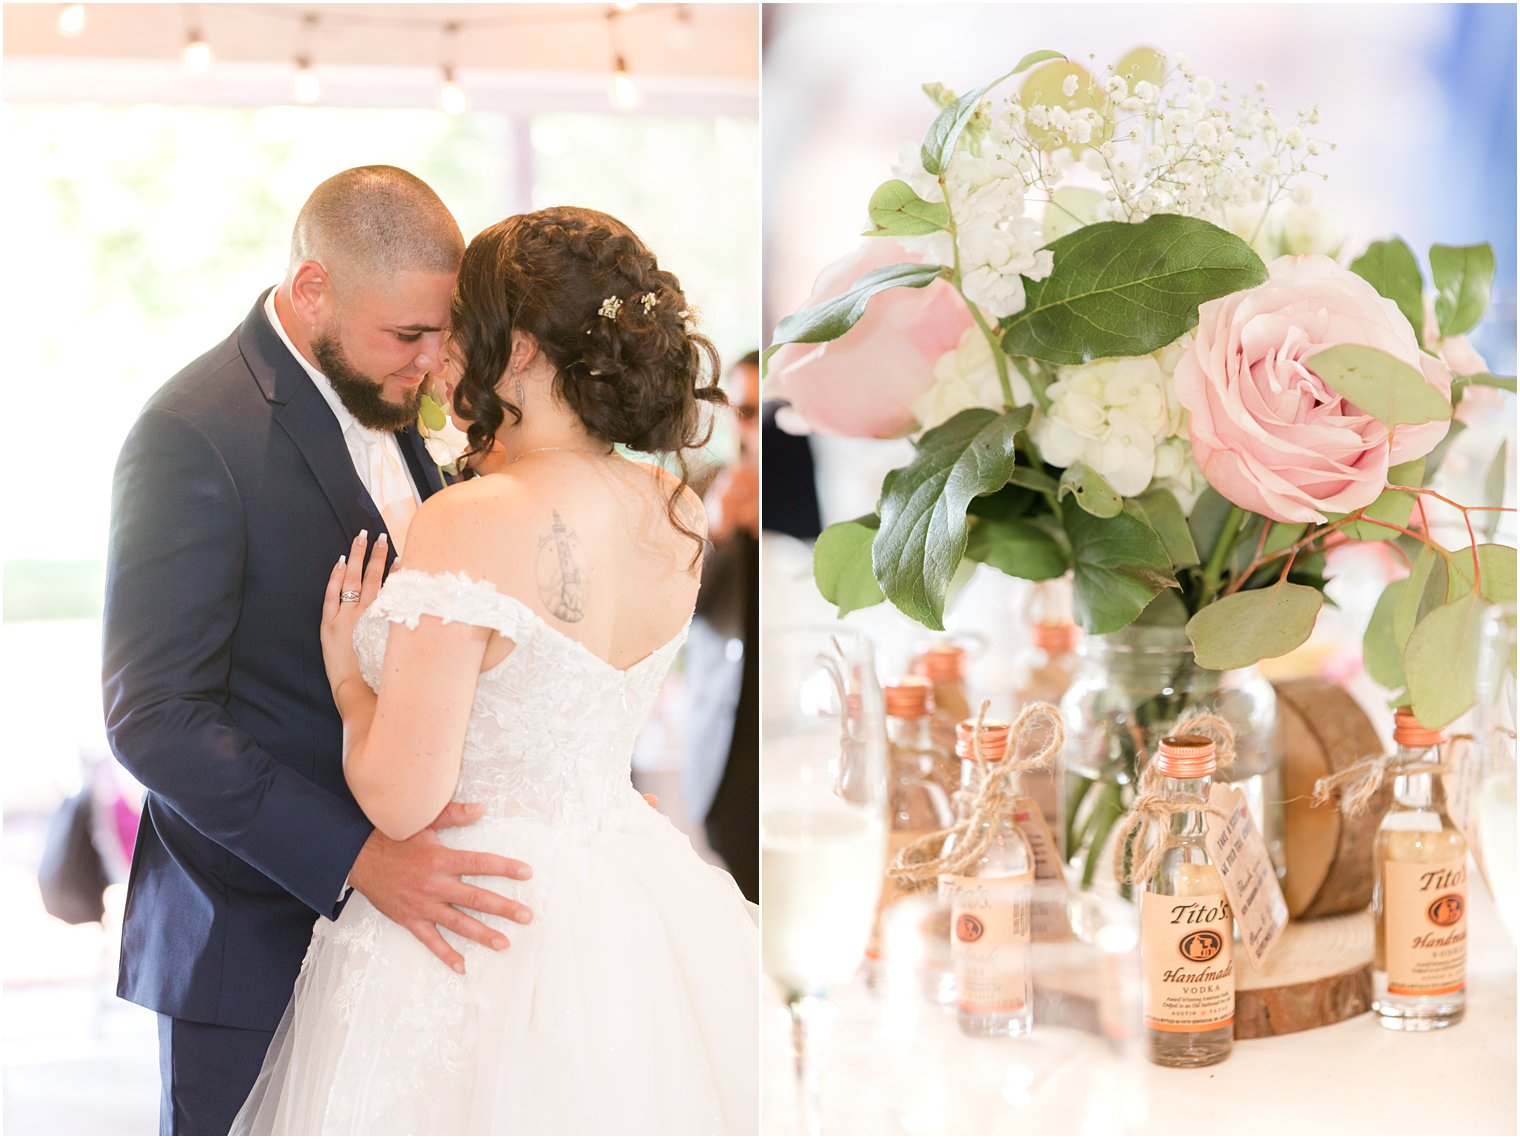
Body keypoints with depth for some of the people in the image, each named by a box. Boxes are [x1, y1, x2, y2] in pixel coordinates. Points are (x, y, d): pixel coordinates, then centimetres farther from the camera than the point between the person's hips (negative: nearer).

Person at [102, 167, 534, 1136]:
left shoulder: (383, 409, 8)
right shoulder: (194, 433, -18)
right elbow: (154, 717, -23)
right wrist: (357, 858, -29)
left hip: (385, 915, 7)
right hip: (253, 939, -7)